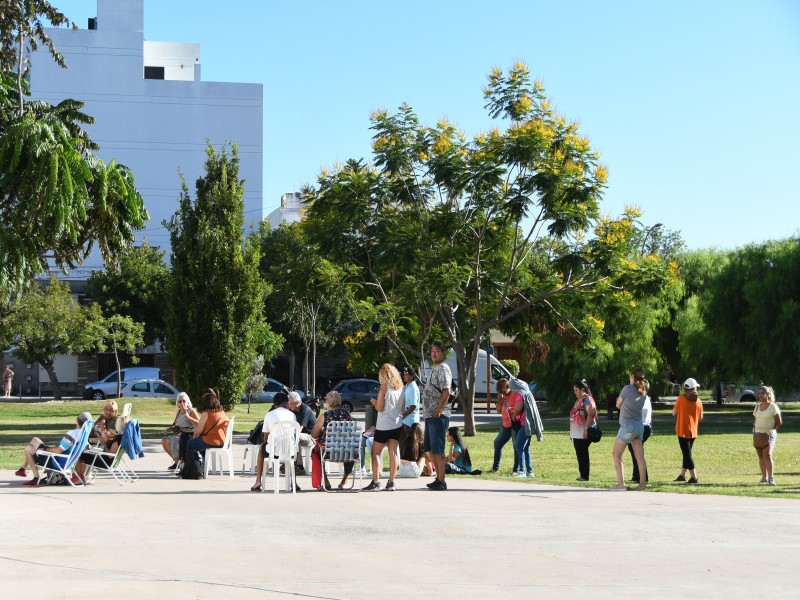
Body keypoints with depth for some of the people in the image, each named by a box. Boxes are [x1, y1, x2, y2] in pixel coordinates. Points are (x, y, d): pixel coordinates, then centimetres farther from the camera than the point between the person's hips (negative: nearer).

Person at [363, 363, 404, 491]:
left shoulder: (384, 387, -12)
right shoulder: (400, 388, 5)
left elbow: (379, 408, -13)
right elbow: (402, 408, 11)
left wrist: (373, 402, 5)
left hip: (384, 425, -6)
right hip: (397, 424, 6)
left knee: (375, 453, 2)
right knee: (393, 453, 6)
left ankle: (375, 482, -5)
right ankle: (391, 483, 4)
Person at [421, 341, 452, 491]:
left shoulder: (443, 369, -12)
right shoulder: (434, 369, 18)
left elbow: (446, 392, -21)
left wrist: (437, 411, -19)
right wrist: (428, 412, 15)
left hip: (438, 416, -10)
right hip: (430, 415, 10)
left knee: (437, 449, -7)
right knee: (430, 448, 14)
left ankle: (442, 481, -3)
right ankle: (438, 478, 22)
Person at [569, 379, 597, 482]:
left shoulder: (587, 400, -9)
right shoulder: (578, 400, 21)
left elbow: (590, 414, -19)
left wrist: (586, 429, -25)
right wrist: (571, 433, 23)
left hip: (583, 433, -9)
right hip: (576, 433, 9)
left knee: (583, 454, -7)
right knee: (579, 454, 10)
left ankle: (585, 476, -4)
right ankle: (582, 475, 13)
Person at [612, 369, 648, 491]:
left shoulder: (628, 388, -11)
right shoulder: (643, 392, 7)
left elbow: (618, 405, -2)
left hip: (628, 425, -7)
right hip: (639, 425, 7)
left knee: (616, 454, 1)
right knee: (639, 456, 8)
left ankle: (621, 483, -7)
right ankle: (642, 483, 6)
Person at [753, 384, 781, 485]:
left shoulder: (773, 406, -3)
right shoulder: (757, 406, 12)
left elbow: (779, 422, -1)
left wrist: (772, 430, -8)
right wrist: (755, 430, 6)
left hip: (769, 435, -5)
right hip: (758, 434, 5)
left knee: (767, 455, -17)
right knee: (761, 456, 5)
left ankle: (771, 478, -20)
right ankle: (764, 477, 13)